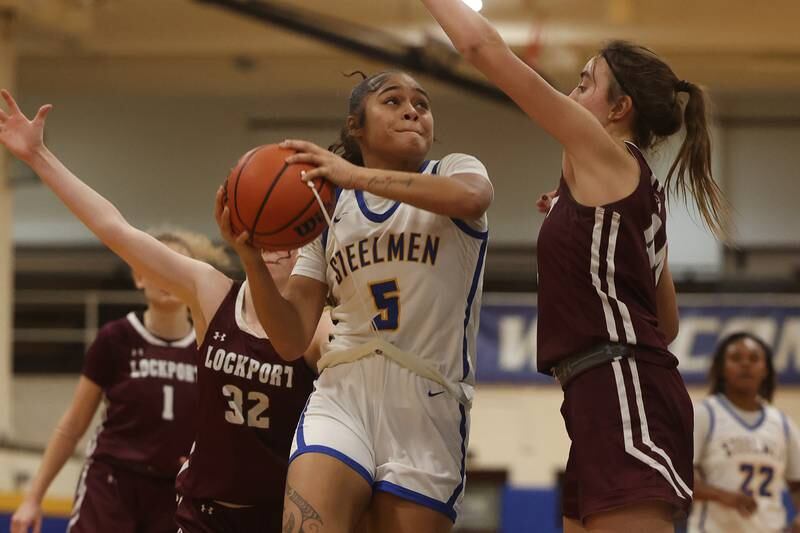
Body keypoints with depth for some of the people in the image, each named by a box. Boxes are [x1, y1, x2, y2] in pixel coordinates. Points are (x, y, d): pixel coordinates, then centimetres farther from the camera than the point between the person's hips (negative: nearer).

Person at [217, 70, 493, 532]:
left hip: (429, 404, -1)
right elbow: (292, 338, 9)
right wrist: (251, 256, -7)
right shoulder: (328, 210, 14)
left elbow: (471, 198, -21)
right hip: (342, 394, 1)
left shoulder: (455, 170, 7)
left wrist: (357, 175, -24)